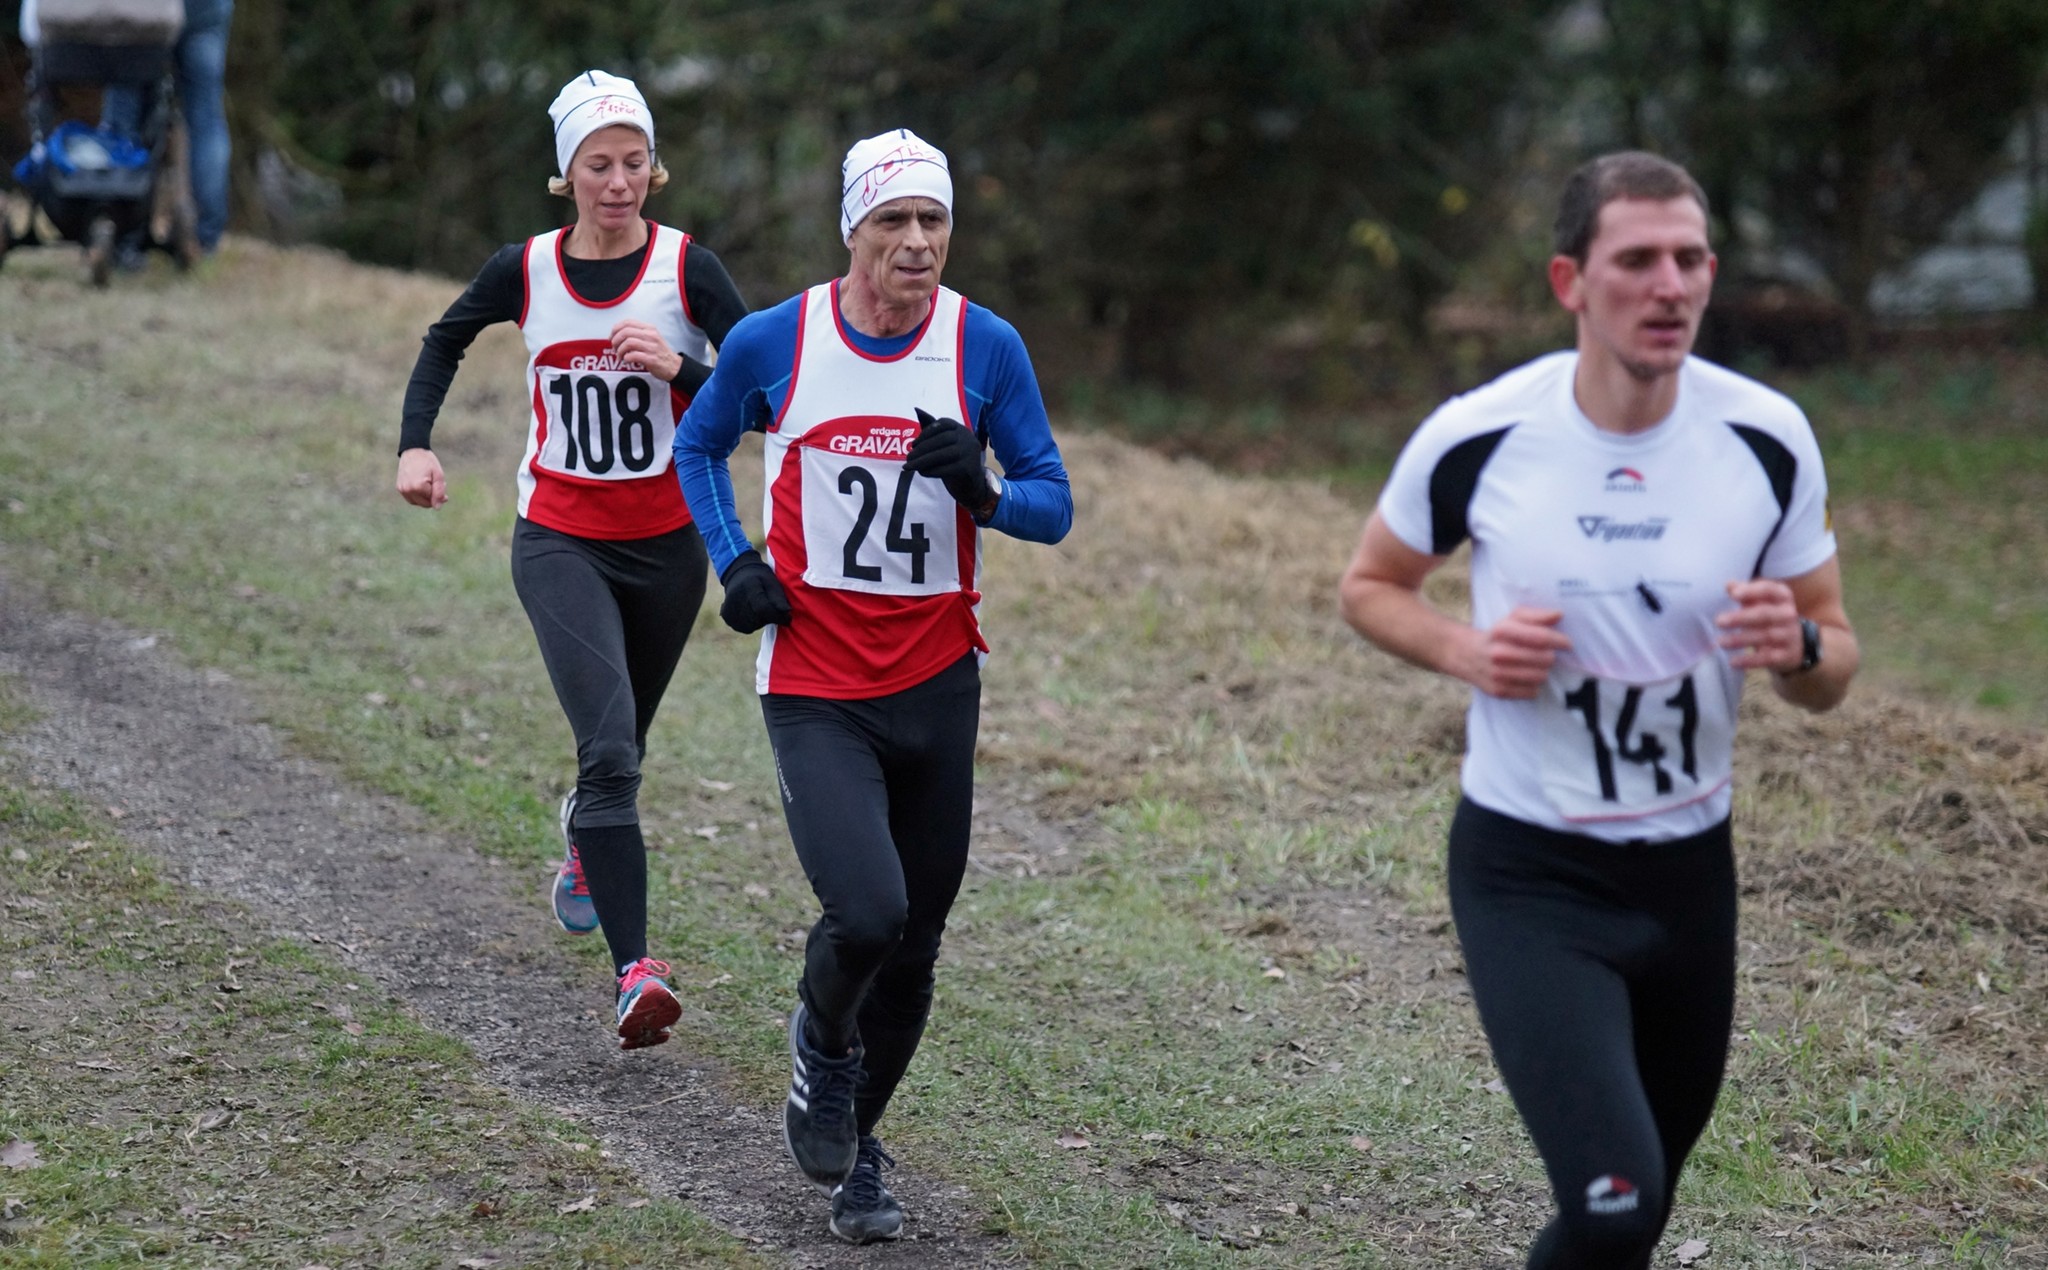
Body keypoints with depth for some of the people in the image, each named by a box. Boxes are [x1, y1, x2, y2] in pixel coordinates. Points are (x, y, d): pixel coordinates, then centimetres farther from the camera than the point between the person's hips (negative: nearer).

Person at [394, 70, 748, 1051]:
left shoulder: (686, 267, -8)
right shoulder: (525, 269, -4)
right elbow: (446, 340, 16)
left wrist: (679, 366, -26)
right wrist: (415, 443, 3)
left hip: (665, 543, 1)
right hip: (559, 541, -1)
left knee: (621, 746, 19)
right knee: (608, 743, -19)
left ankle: (585, 844, 56)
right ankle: (634, 972, -26)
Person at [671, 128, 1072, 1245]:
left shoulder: (985, 347, -3)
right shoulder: (773, 343, -5)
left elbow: (1054, 506, 2)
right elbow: (696, 447, 14)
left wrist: (982, 490, -20)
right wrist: (733, 565, -1)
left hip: (937, 684, 2)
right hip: (814, 688, -2)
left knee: (914, 942, 9)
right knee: (866, 914, -21)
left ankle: (853, 1150, 33)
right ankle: (821, 1041, 15)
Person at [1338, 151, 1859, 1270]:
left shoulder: (1769, 441, -7)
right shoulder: (1475, 440, -13)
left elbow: (1831, 671, 3)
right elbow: (1369, 586, 6)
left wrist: (1798, 648, -21)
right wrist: (1467, 651, -14)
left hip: (1688, 869, 4)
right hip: (1527, 873, -3)